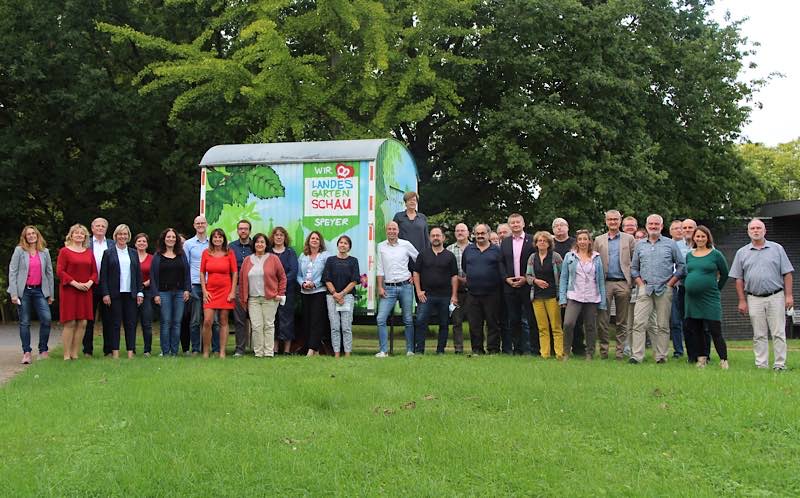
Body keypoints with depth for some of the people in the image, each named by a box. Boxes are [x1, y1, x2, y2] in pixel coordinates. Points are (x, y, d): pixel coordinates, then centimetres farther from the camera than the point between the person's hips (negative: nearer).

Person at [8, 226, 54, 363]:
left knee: (47, 318, -12)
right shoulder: (19, 250, 1)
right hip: (24, 291, -1)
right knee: (25, 322, 2)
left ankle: (43, 351, 1)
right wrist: (13, 293, -8)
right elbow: (12, 271, -1)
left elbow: (49, 273, 10)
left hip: (39, 290, 1)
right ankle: (26, 353, 7)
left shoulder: (44, 252, 8)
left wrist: (50, 294, 7)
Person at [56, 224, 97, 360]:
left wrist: (90, 283, -6)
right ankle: (66, 355, -3)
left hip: (85, 292, 5)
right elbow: (60, 271, -6)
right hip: (69, 291, -5)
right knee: (70, 323, -7)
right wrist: (75, 283, -15)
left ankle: (75, 354, 9)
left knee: (82, 323, 1)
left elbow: (94, 271, 15)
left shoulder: (89, 252, 15)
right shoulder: (65, 251, 1)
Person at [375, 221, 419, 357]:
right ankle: (383, 350, -5)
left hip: (405, 286, -1)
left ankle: (410, 350, 12)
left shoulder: (406, 245, 2)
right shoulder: (381, 247, 6)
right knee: (381, 318, -10)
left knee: (408, 320, 4)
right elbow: (380, 269, 6)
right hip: (388, 288, 1)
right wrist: (380, 287, 0)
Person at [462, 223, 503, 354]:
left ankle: (493, 349, 7)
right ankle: (477, 349, 12)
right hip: (473, 293, 3)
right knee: (474, 324, 4)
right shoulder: (468, 250, 12)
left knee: (493, 322, 1)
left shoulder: (496, 250, 5)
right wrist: (468, 280, 12)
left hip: (492, 293, -2)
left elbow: (502, 270, 4)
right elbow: (463, 269, 18)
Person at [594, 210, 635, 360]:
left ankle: (620, 350, 9)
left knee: (622, 321, 4)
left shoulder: (629, 239, 8)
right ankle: (603, 350, 6)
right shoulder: (598, 240, 11)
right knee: (602, 320, -2)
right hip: (605, 283, 1)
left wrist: (632, 281, -4)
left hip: (623, 283, 0)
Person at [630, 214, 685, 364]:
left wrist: (671, 283, -1)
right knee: (639, 322, -9)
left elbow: (681, 265, 7)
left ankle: (661, 356, 7)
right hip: (645, 289, 1)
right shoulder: (640, 245, 13)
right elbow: (633, 267, 17)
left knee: (663, 325, 2)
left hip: (664, 290, -1)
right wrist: (640, 283, 4)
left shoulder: (670, 244, 7)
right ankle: (636, 355, -11)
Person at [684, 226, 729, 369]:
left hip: (710, 299, -5)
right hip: (691, 299, 5)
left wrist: (716, 289, 8)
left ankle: (724, 361, -6)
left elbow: (725, 274, 7)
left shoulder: (715, 255, -1)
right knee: (696, 331, 8)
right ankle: (702, 358, 16)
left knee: (715, 331, -9)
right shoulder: (689, 256, 11)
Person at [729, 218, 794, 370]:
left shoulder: (777, 249, 6)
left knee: (779, 333, -2)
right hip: (754, 299, 1)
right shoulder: (742, 253, 9)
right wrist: (742, 301, 2)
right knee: (759, 335, 4)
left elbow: (787, 274, 3)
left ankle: (780, 364, 3)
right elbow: (739, 279, 8)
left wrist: (789, 295, -4)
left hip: (776, 297, -1)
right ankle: (761, 365, 9)